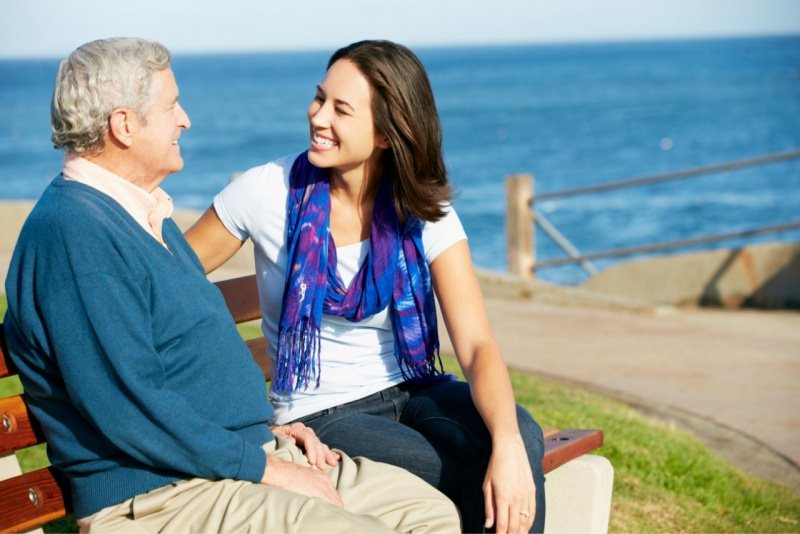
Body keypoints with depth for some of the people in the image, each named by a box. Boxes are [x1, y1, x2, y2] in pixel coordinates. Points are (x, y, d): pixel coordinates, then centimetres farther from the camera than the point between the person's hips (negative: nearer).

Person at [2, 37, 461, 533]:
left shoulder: (149, 214, 17)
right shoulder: (73, 231, -16)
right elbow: (127, 411, -22)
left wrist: (266, 429, 13)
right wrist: (263, 468, -16)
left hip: (251, 455, 10)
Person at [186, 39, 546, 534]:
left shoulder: (424, 215, -7)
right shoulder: (269, 192, -9)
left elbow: (477, 345, -17)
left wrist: (507, 447, -35)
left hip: (413, 392, 2)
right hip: (320, 415, -2)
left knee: (522, 436, -29)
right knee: (467, 487, -28)